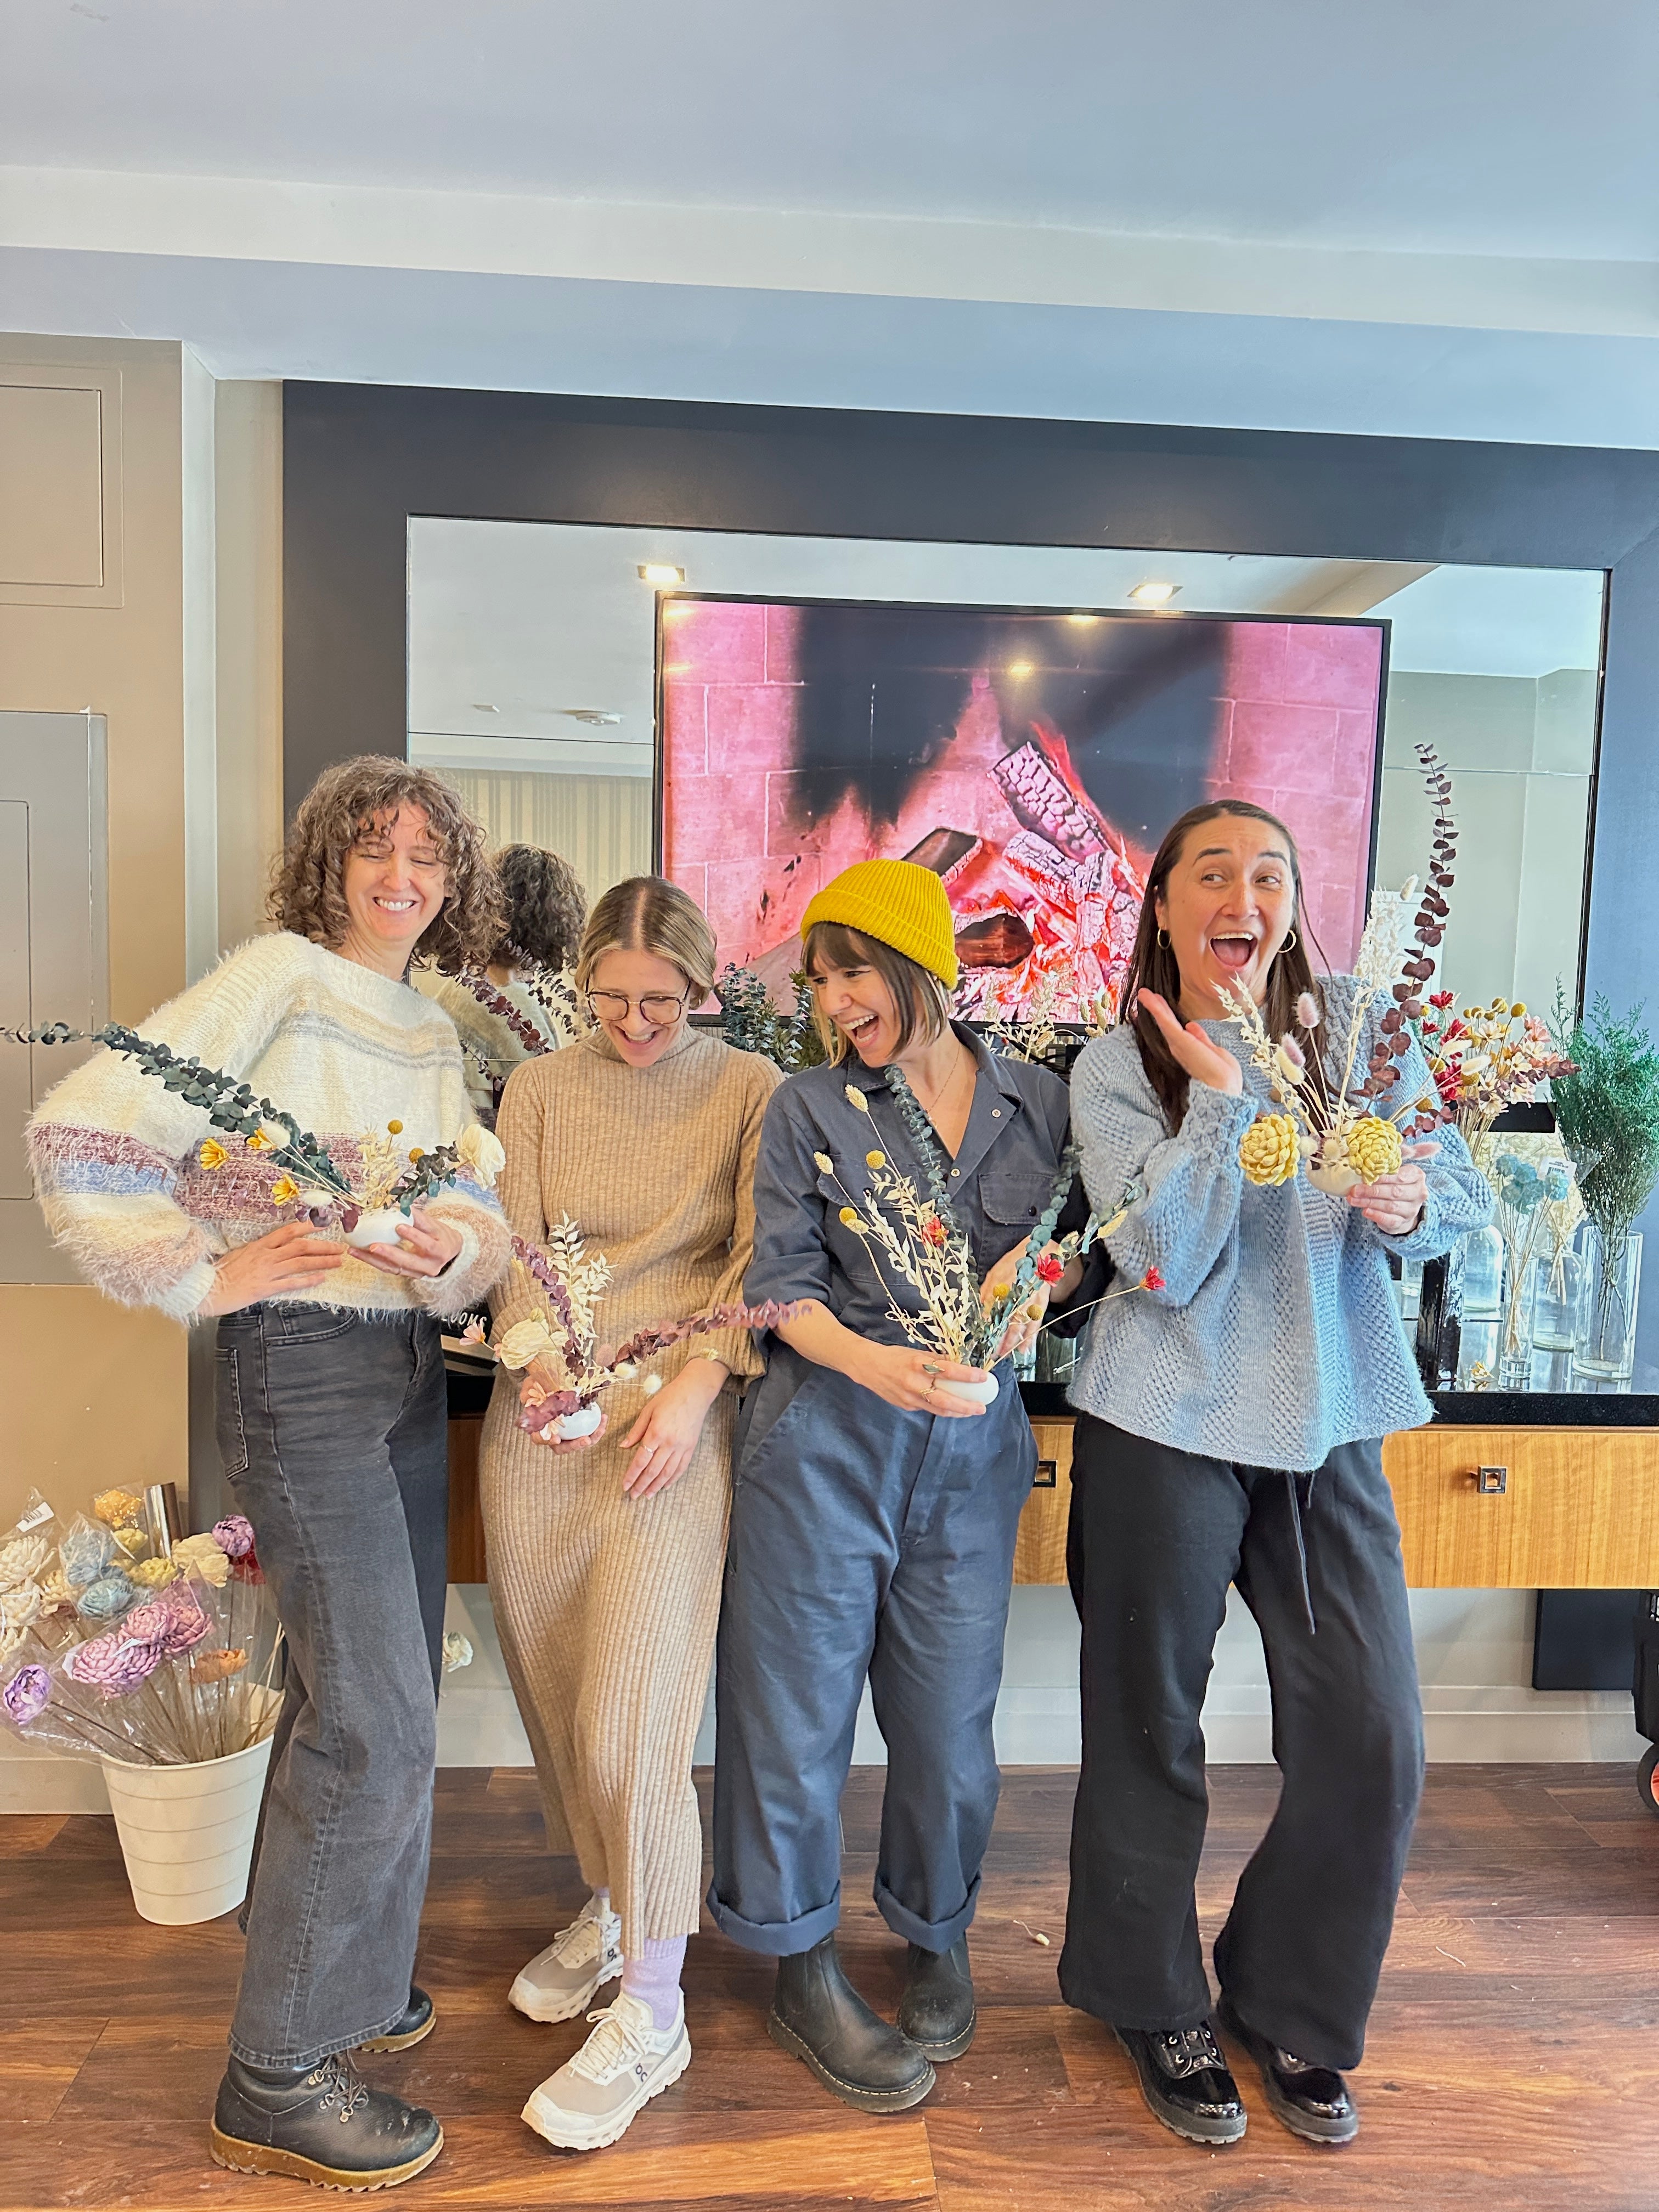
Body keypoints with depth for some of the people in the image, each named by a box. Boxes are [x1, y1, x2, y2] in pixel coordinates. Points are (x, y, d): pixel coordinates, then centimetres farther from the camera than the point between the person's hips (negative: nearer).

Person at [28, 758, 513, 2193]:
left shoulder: (435, 1034, 13)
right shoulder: (277, 976, -9)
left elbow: (480, 1212, 10)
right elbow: (80, 1132, -16)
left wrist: (460, 1248, -12)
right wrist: (201, 1276, -13)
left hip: (409, 1364, 8)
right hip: (300, 1363, -8)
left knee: (366, 1688, 18)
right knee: (377, 1719, -6)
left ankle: (324, 1953, 41)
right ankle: (275, 2079, 13)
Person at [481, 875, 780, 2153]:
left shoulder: (750, 1091, 2)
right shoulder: (540, 1089, 10)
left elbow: (760, 1258, -2)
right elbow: (516, 1249, 5)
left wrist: (693, 1383, -14)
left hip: (675, 1424, -4)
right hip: (536, 1424, 4)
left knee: (631, 1724, -5)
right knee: (554, 1698, 14)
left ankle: (651, 2012, 13)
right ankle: (606, 1909, 40)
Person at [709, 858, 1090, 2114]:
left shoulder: (1039, 1106, 4)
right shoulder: (810, 1109, 0)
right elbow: (784, 1280, -4)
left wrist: (1041, 1262, -10)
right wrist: (873, 1362, -20)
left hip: (974, 1447, 1)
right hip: (825, 1437, -1)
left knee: (951, 1709, 11)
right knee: (802, 1700, 7)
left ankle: (939, 1938, 39)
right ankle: (805, 1974, 30)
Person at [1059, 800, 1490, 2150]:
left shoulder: (1360, 1029, 2)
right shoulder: (1114, 1072, -6)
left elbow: (1463, 1198, 3)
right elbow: (1167, 1265, -16)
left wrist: (1409, 1208, -19)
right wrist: (1222, 1095, -21)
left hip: (1330, 1428, 3)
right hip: (1168, 1428, -2)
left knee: (1373, 1741, 5)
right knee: (1151, 1733, 10)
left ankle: (1290, 2008, 32)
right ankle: (1156, 2008, 35)